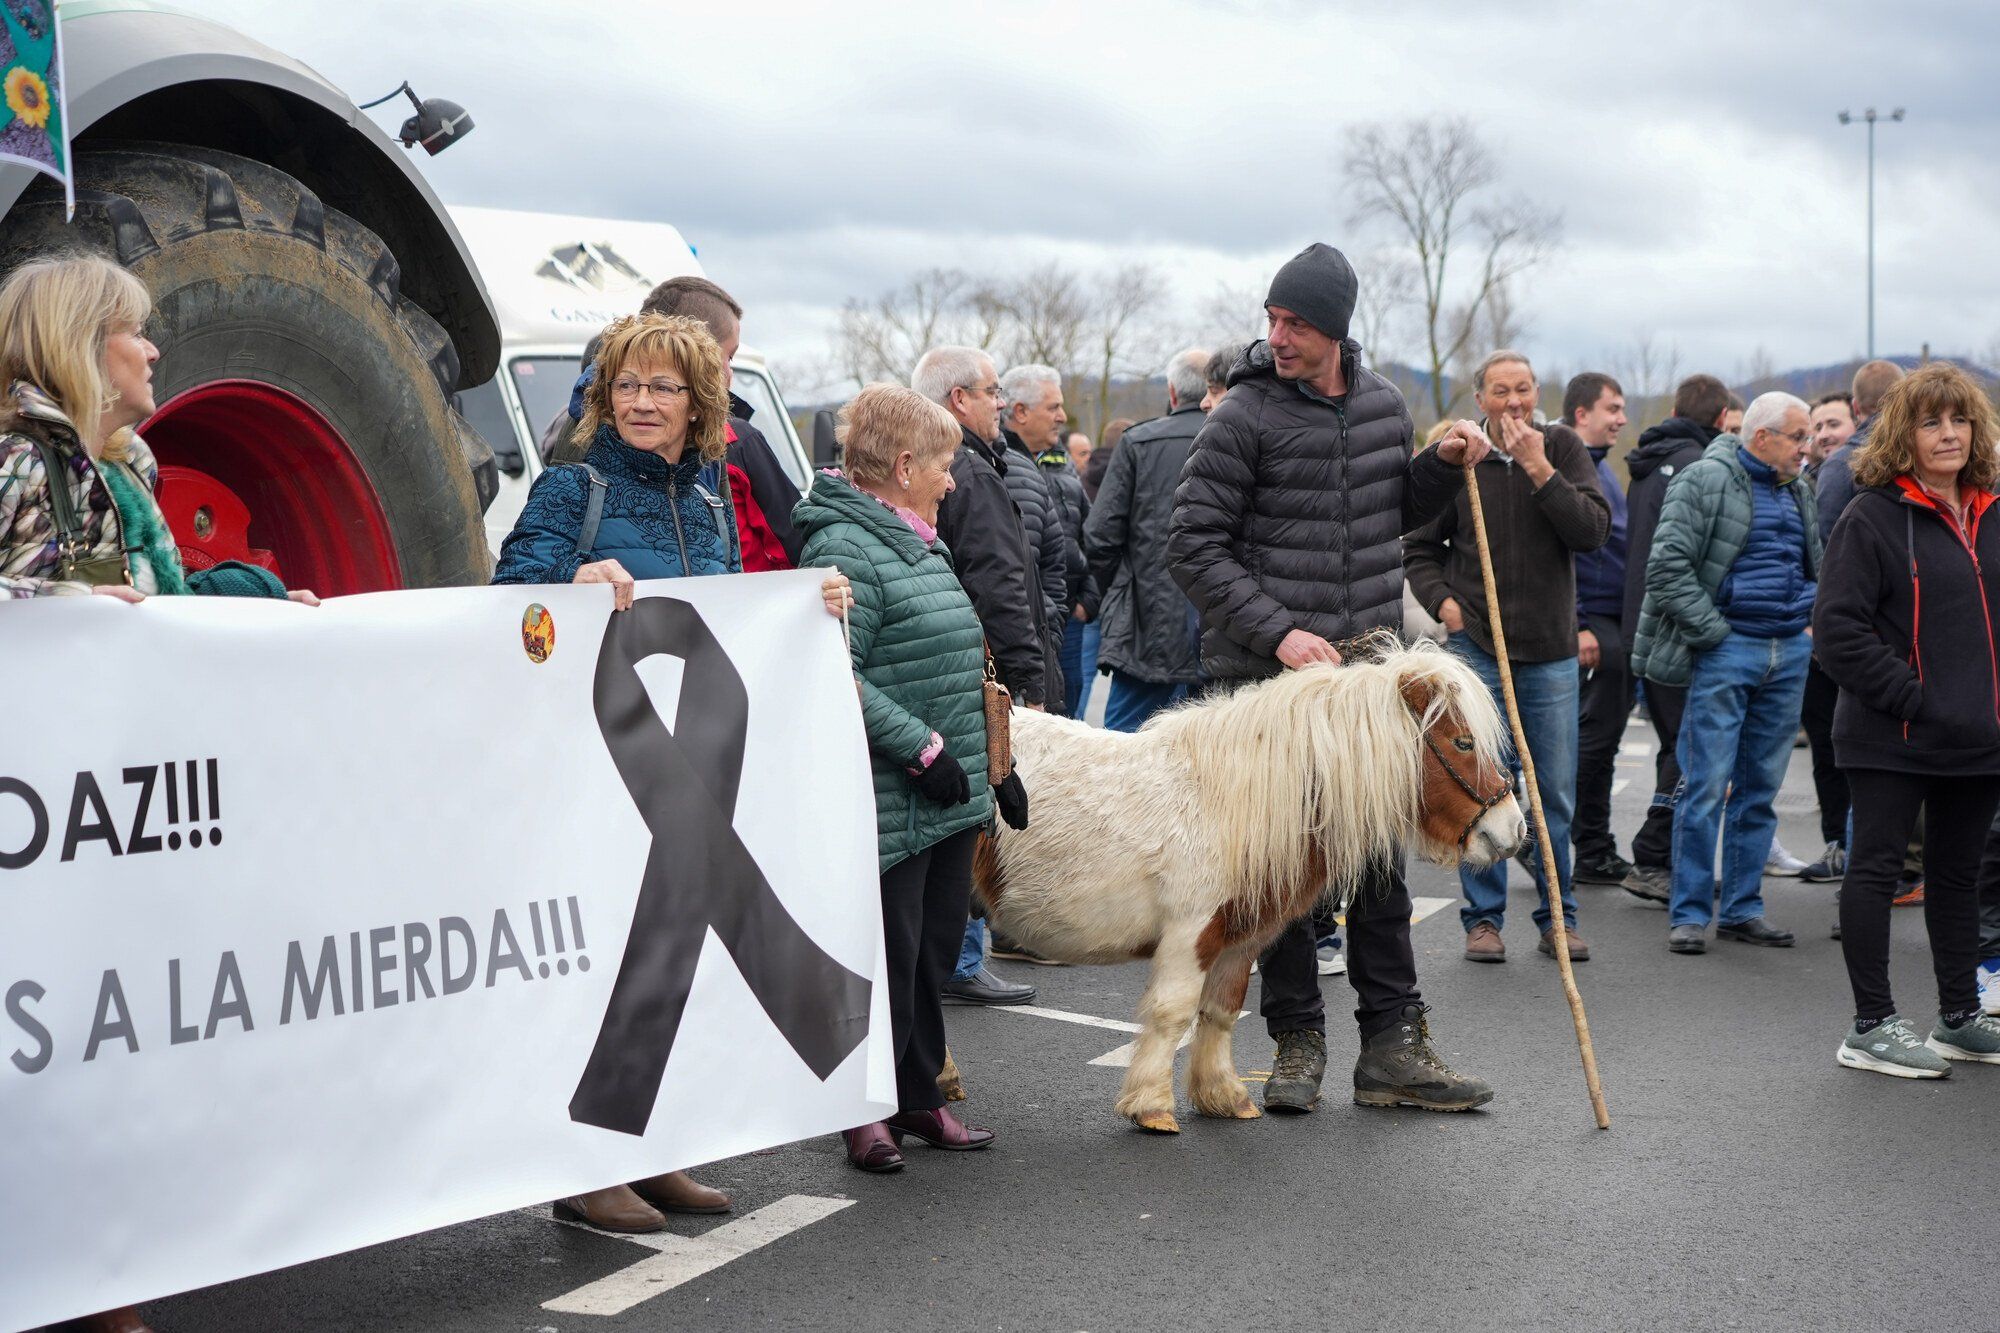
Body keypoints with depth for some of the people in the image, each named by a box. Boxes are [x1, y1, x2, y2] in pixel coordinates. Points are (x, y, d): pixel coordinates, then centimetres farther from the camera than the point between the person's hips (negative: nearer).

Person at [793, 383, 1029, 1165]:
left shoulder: (921, 543, 17)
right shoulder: (847, 548, -15)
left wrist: (995, 764, 21)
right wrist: (922, 747, -21)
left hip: (950, 798, 9)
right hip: (888, 801, -9)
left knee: (936, 952, 14)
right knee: (887, 956, -2)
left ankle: (918, 1095, 26)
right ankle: (864, 1111, 11)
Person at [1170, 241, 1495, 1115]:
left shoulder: (1383, 406, 8)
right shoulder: (1245, 416, -9)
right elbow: (1192, 546, -11)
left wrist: (1443, 467, 2)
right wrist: (1278, 632, -19)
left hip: (1367, 668, 5)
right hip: (1265, 674, -4)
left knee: (1380, 859, 8)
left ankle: (1392, 1044, 16)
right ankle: (1297, 1041, 17)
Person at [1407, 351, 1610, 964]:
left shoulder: (1562, 447, 2)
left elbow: (1594, 530, -10)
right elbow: (1419, 546, 9)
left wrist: (1539, 469, -15)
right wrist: (1443, 601, -6)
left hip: (1551, 649, 1)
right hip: (1476, 645, -1)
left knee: (1557, 793, 7)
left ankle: (1558, 917, 18)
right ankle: (1483, 916, 12)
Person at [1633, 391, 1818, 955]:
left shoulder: (1797, 491, 16)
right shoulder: (1705, 480, -7)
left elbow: (1815, 565, 28)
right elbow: (1668, 566, -13)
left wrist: (1811, 618, 13)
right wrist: (1712, 630, -15)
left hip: (1790, 653, 7)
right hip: (1727, 650, -7)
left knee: (1761, 787, 10)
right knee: (1708, 787, -7)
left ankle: (1742, 908, 17)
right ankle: (1689, 913, 0)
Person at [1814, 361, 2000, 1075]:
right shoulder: (1873, 515, -10)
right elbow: (1837, 628, -15)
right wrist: (1912, 698, -18)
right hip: (1893, 740, -7)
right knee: (1877, 868, 1)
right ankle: (1872, 1026, 8)